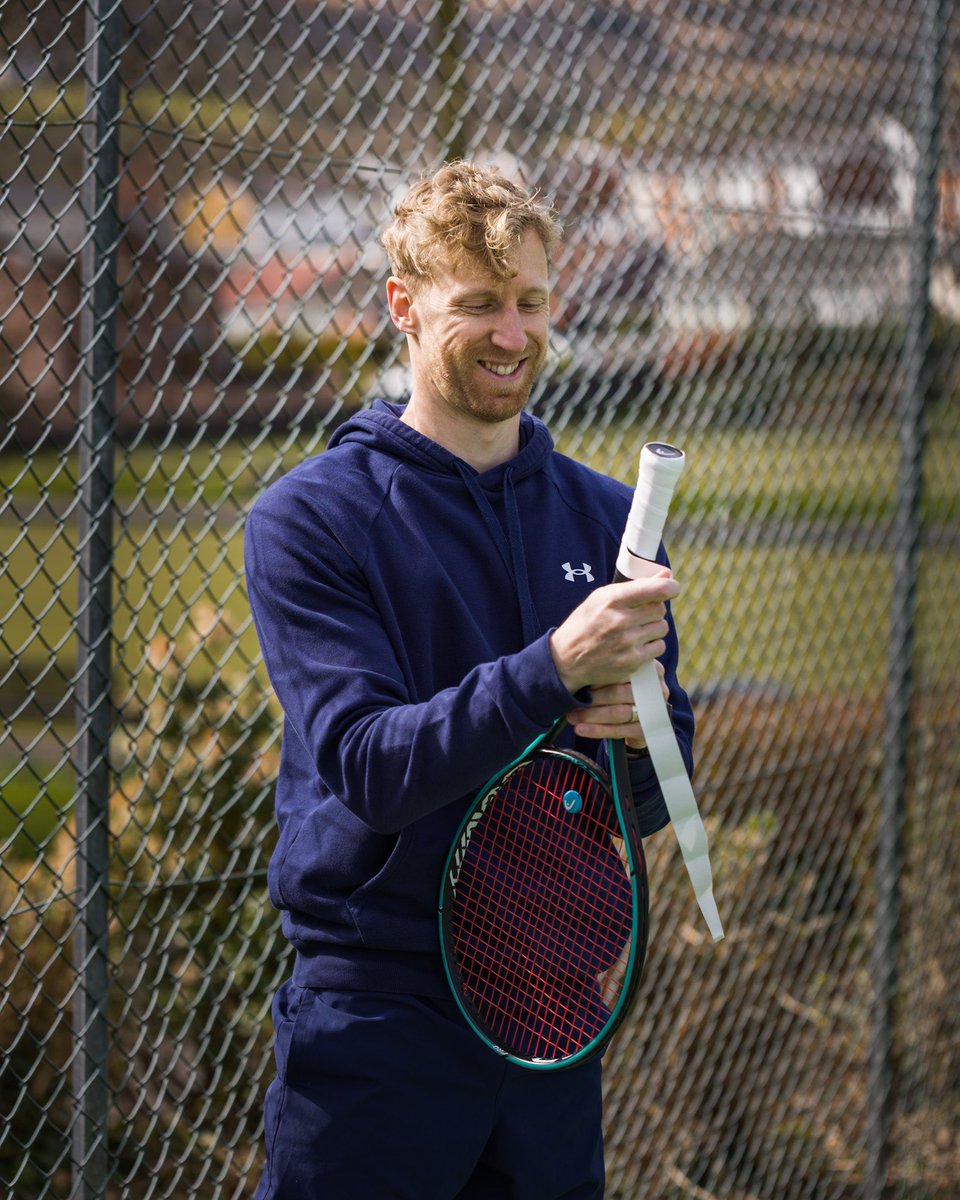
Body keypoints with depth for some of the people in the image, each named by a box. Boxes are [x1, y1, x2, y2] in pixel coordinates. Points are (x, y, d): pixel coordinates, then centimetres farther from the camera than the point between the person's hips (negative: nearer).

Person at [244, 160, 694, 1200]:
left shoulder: (608, 519, 8)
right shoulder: (309, 519, -6)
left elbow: (651, 803, 10)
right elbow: (369, 770, -18)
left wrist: (642, 732, -13)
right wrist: (552, 670, -29)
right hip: (375, 1019, -4)